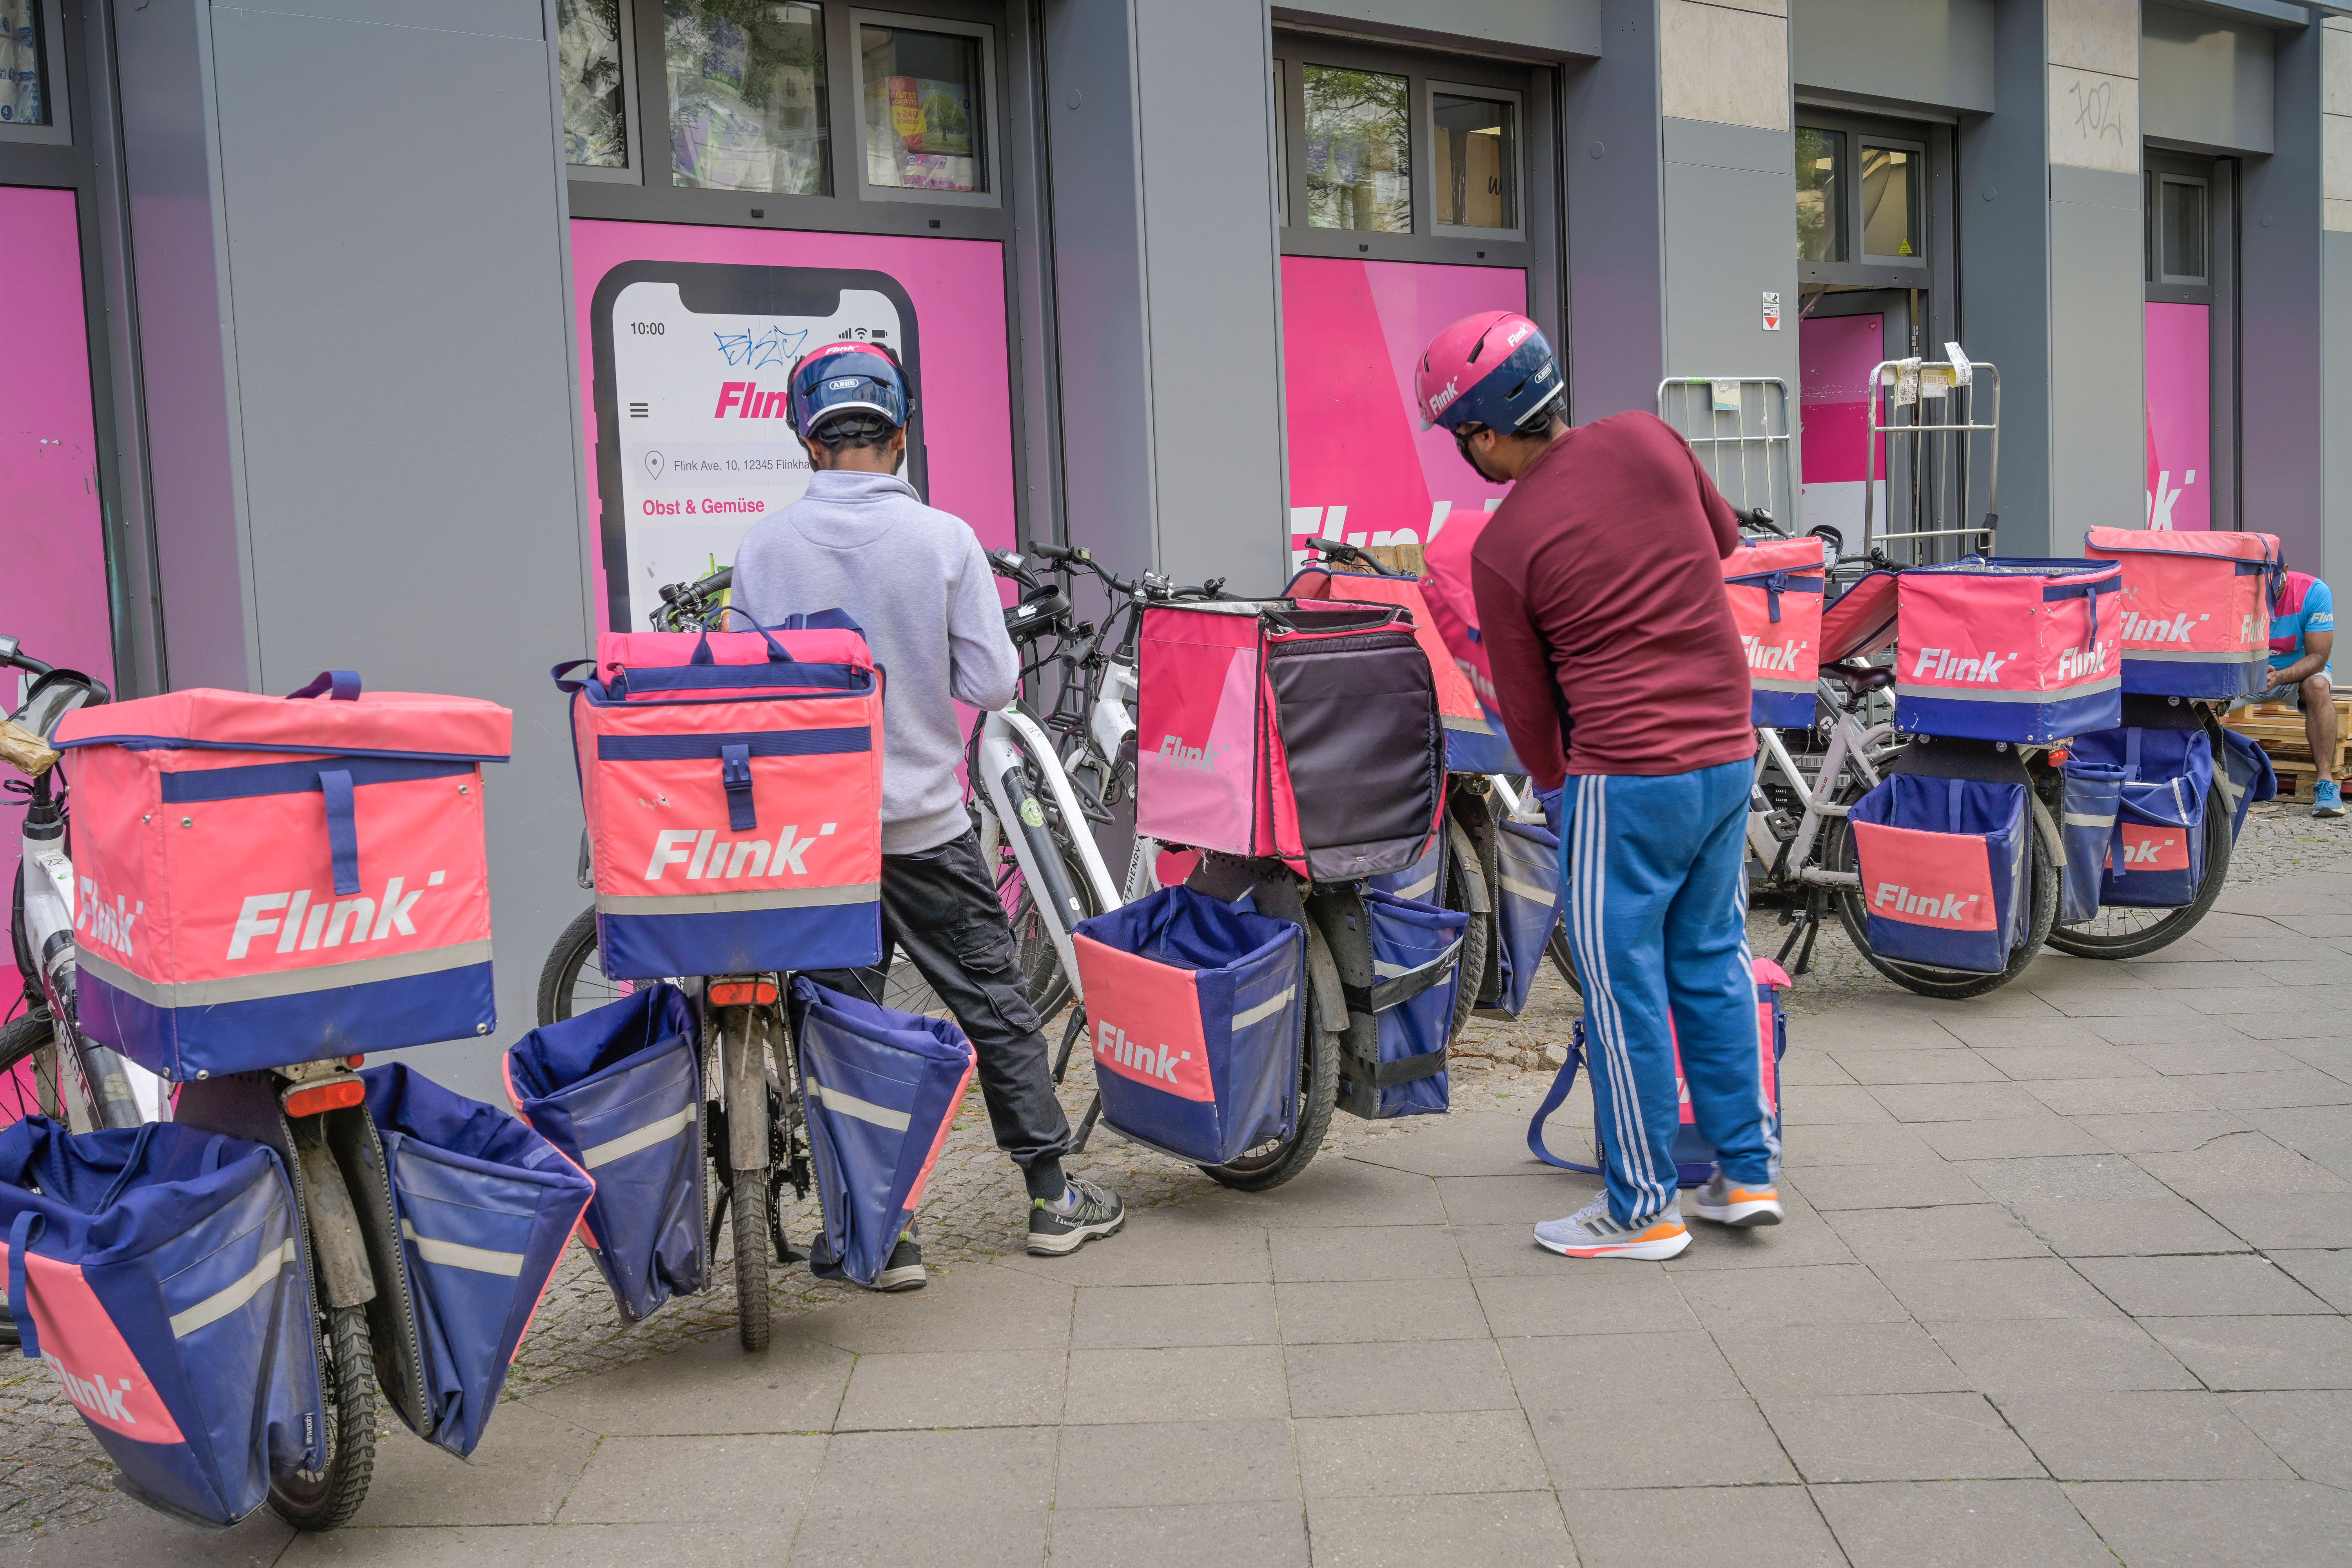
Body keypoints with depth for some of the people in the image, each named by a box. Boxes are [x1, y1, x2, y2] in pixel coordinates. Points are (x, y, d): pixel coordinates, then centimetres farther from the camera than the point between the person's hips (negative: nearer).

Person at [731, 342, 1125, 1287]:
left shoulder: (762, 548, -5)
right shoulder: (943, 539, -9)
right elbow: (992, 684, -8)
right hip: (925, 822, -1)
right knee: (995, 1005, 12)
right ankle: (1053, 1196, 20)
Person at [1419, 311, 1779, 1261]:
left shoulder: (1503, 549, -12)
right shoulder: (1646, 440, 0)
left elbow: (1525, 706, -1)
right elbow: (1723, 539, 18)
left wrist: (1554, 779, 17)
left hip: (1627, 775, -6)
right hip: (1729, 753, 6)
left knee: (1624, 989, 5)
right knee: (1712, 963, 18)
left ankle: (1642, 1209, 14)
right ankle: (1748, 1173, 25)